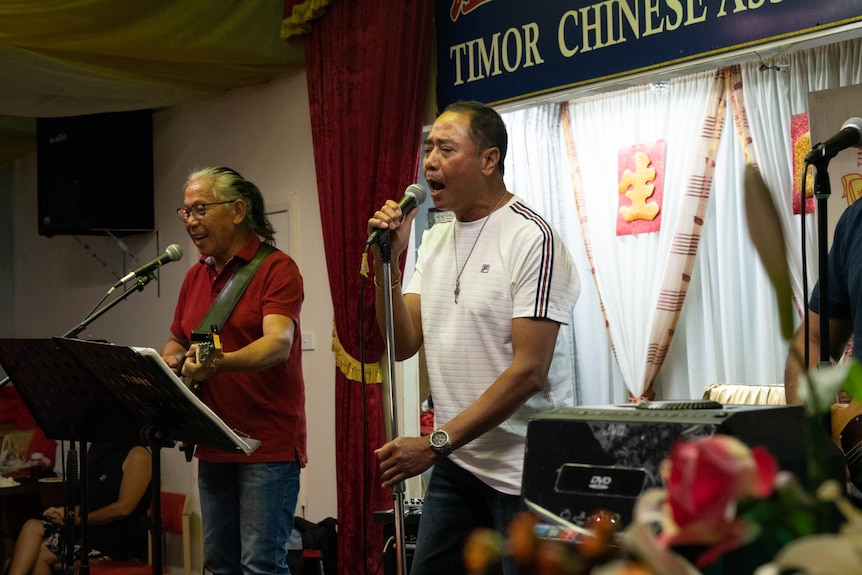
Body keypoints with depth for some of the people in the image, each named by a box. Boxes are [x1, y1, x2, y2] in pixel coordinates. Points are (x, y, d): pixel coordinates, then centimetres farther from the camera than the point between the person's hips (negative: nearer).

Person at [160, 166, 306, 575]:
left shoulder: (276, 268, -9)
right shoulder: (196, 277, 15)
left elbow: (278, 343, -24)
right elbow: (176, 343, 25)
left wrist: (218, 362, -41)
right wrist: (169, 360, 1)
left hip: (268, 444, -8)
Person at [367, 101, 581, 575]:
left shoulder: (531, 239, -14)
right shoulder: (433, 240, 11)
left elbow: (528, 372, -20)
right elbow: (404, 344, 6)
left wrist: (435, 444, -21)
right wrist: (385, 262, -7)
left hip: (521, 469, -7)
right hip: (455, 462, 7)